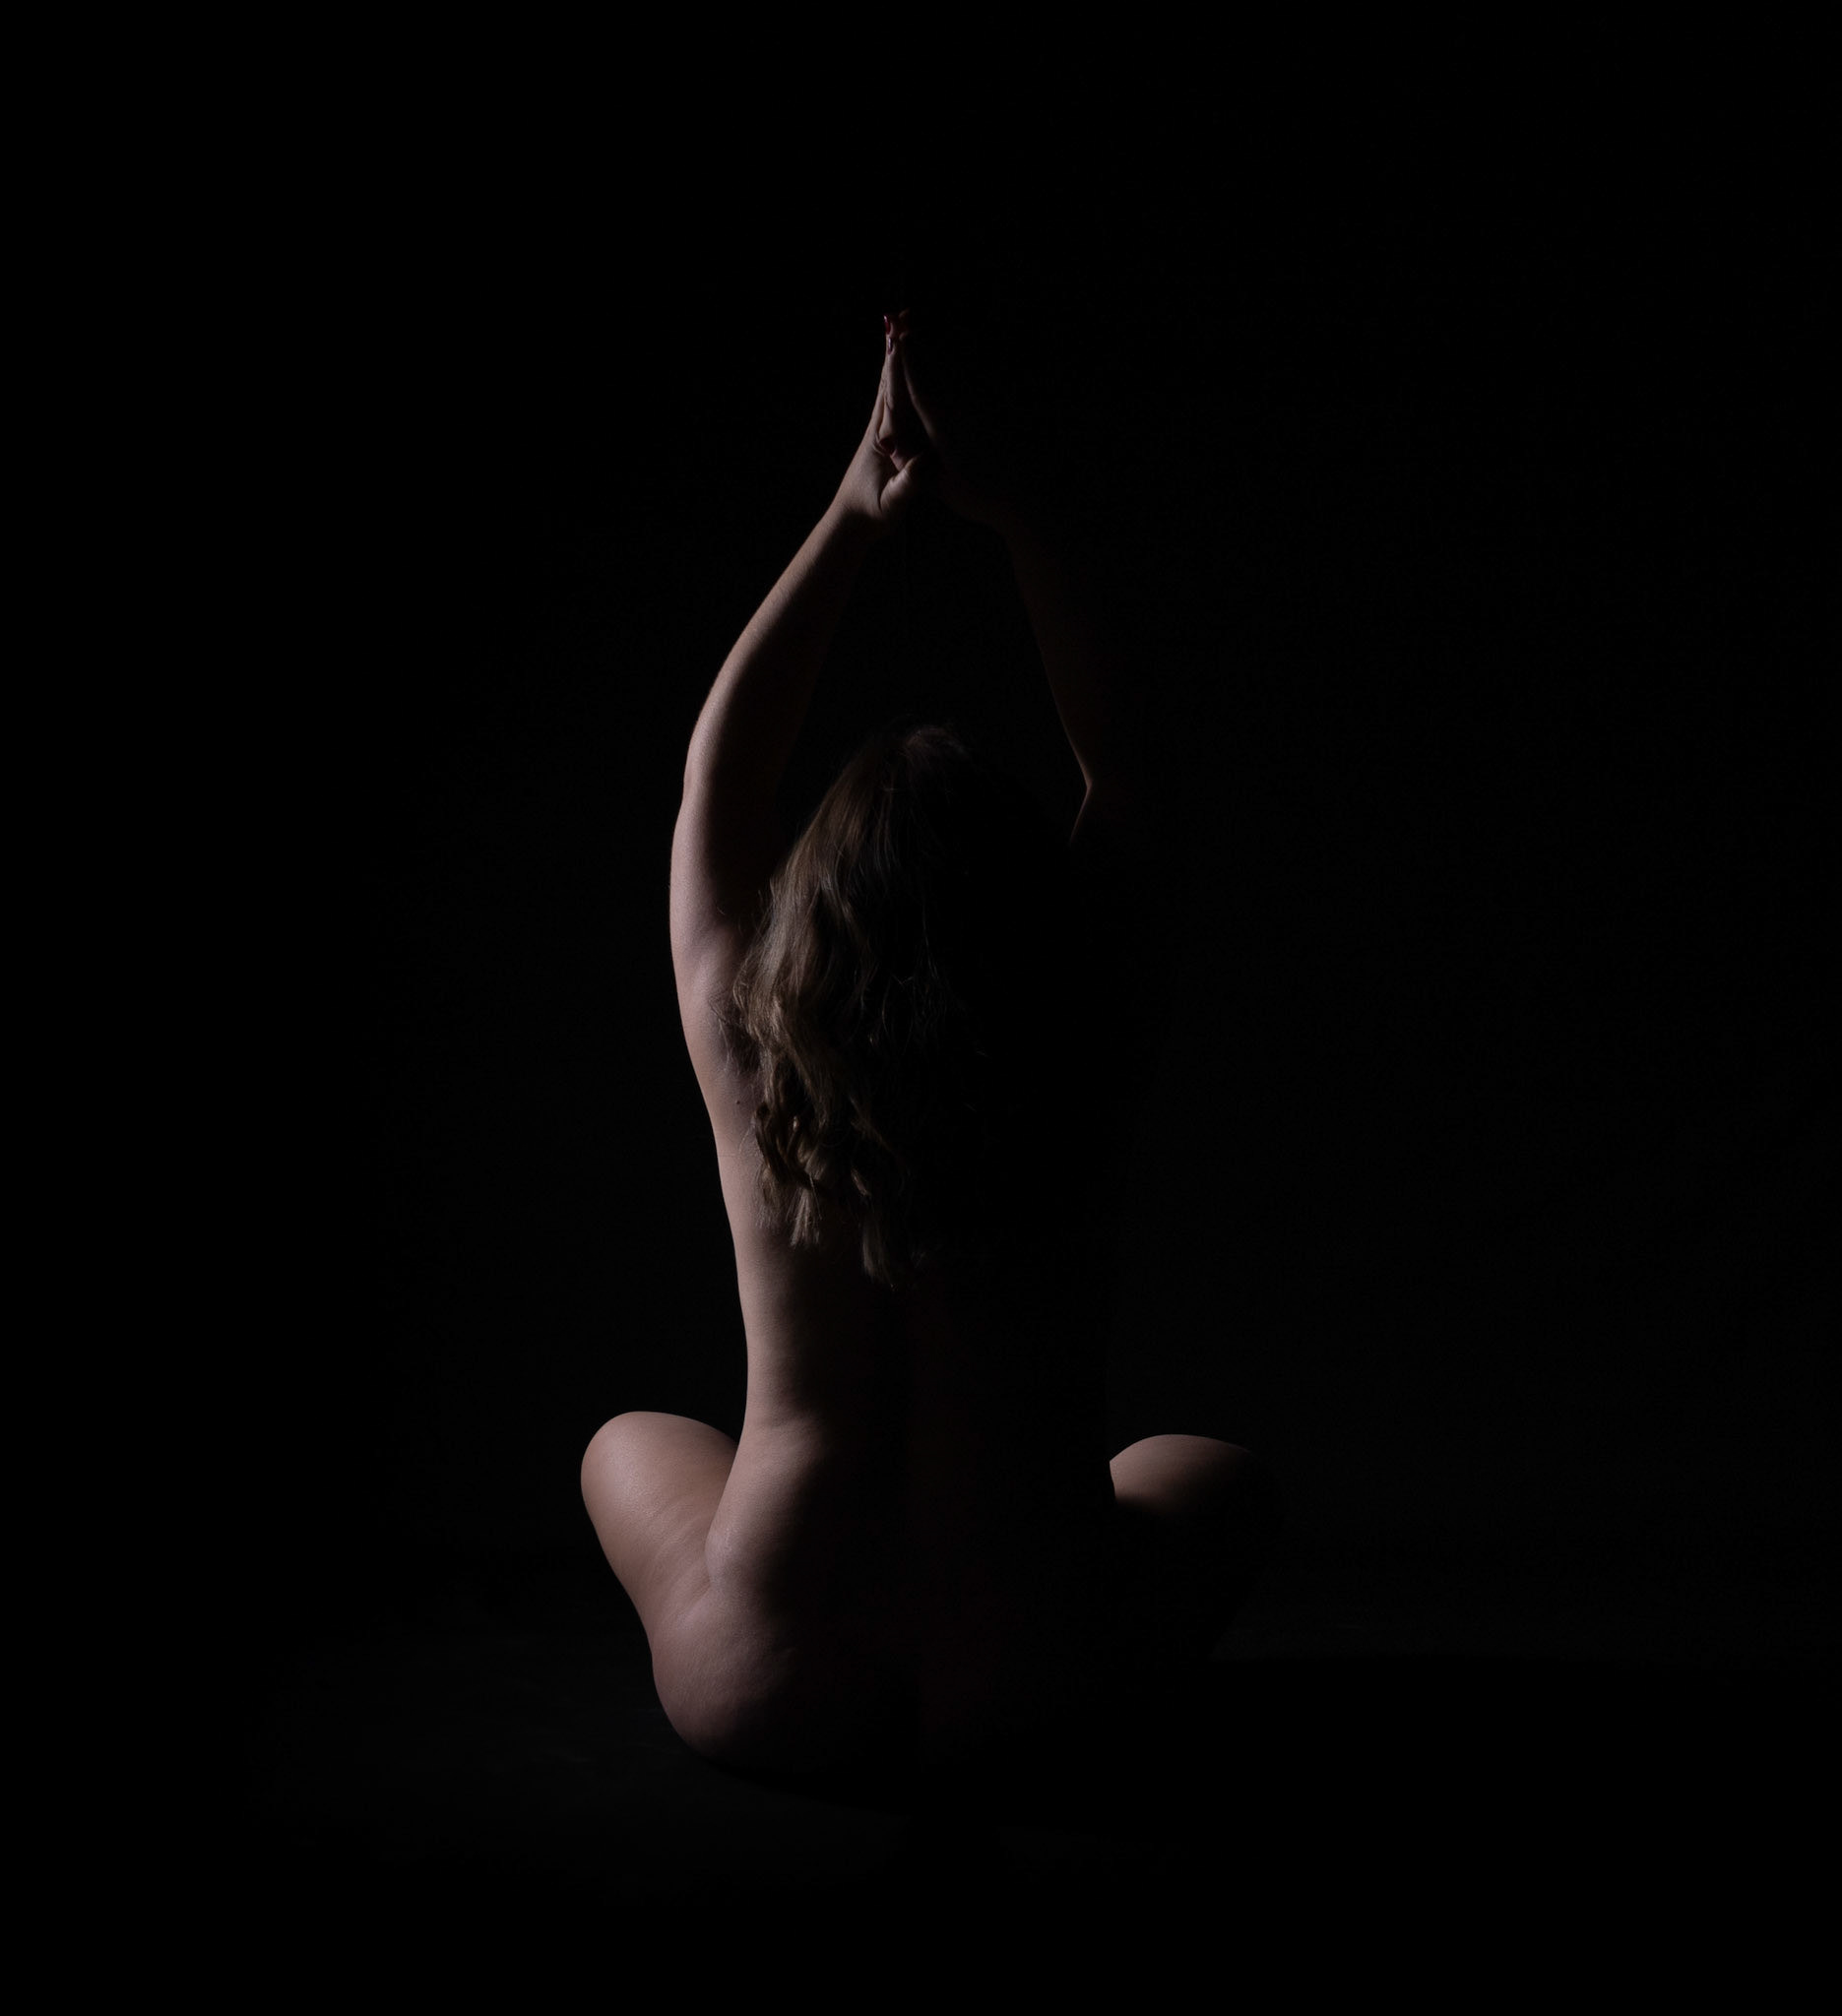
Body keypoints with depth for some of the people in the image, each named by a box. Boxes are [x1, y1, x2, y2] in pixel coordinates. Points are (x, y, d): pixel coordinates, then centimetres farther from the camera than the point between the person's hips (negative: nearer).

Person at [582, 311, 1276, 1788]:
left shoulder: (756, 1081, -15)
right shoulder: (1092, 1078, -15)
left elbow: (717, 777, -1)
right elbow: (1127, 771, -2)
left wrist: (855, 518, -2)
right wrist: (1014, 513, -4)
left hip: (769, 1701, 0)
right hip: (1035, 1690, 1)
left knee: (628, 1441, 33)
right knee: (1218, 1472, 32)